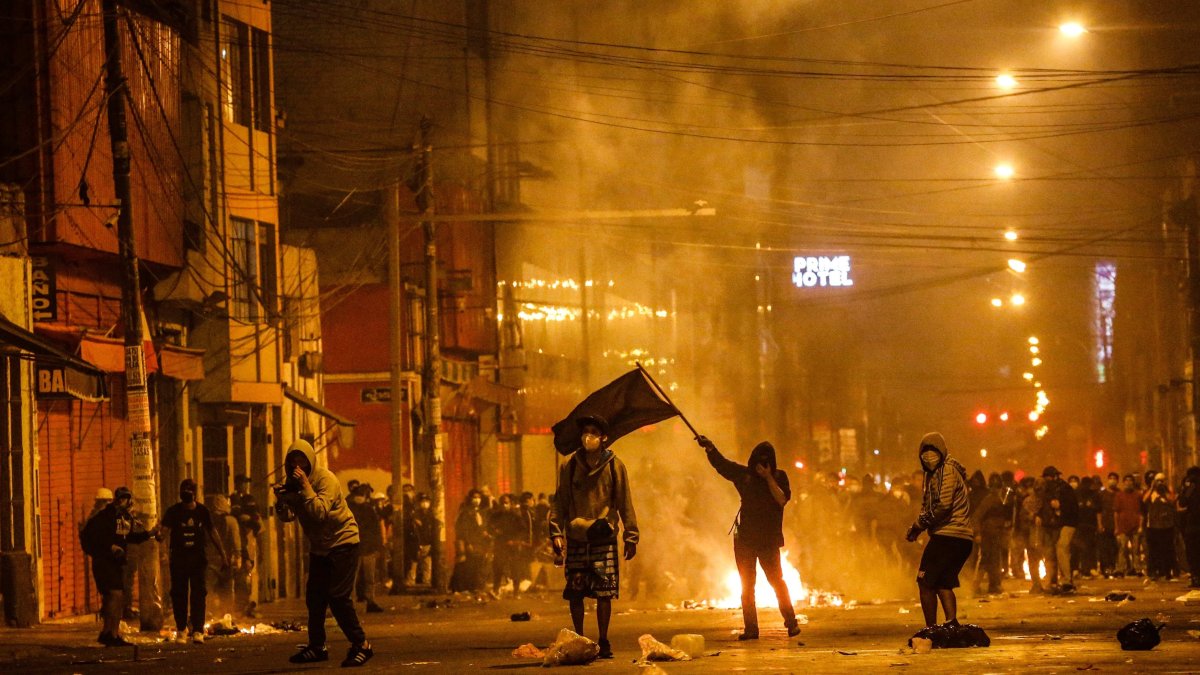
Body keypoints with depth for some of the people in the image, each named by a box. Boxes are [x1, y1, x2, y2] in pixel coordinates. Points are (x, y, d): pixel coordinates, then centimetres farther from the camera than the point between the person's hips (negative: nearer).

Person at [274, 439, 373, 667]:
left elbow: (319, 512, -31)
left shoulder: (326, 479, -19)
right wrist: (281, 499, -20)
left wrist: (305, 486, -34)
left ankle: (361, 645, -9)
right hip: (319, 546, 7)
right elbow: (287, 516, -2)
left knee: (338, 596, -15)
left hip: (342, 540, -7)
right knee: (314, 597, 6)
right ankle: (317, 646, 18)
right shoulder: (292, 483, 1)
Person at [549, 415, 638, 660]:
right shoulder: (569, 466, 4)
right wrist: (556, 533, 0)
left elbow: (625, 503, 5)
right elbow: (560, 502, 8)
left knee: (604, 594, -2)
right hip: (576, 540, 1)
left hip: (604, 539, -1)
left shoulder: (615, 466, 1)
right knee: (575, 594, 1)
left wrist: (630, 536, 3)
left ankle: (603, 642, 10)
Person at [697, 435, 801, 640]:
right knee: (747, 585, 3)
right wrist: (709, 448, -2)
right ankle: (750, 628, 5)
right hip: (745, 538, 3)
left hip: (769, 539, -3)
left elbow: (782, 499, -15)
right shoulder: (744, 474, 6)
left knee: (776, 580, -5)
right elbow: (720, 462, 11)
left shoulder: (779, 477, 0)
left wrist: (768, 478, -17)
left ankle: (791, 623, 1)